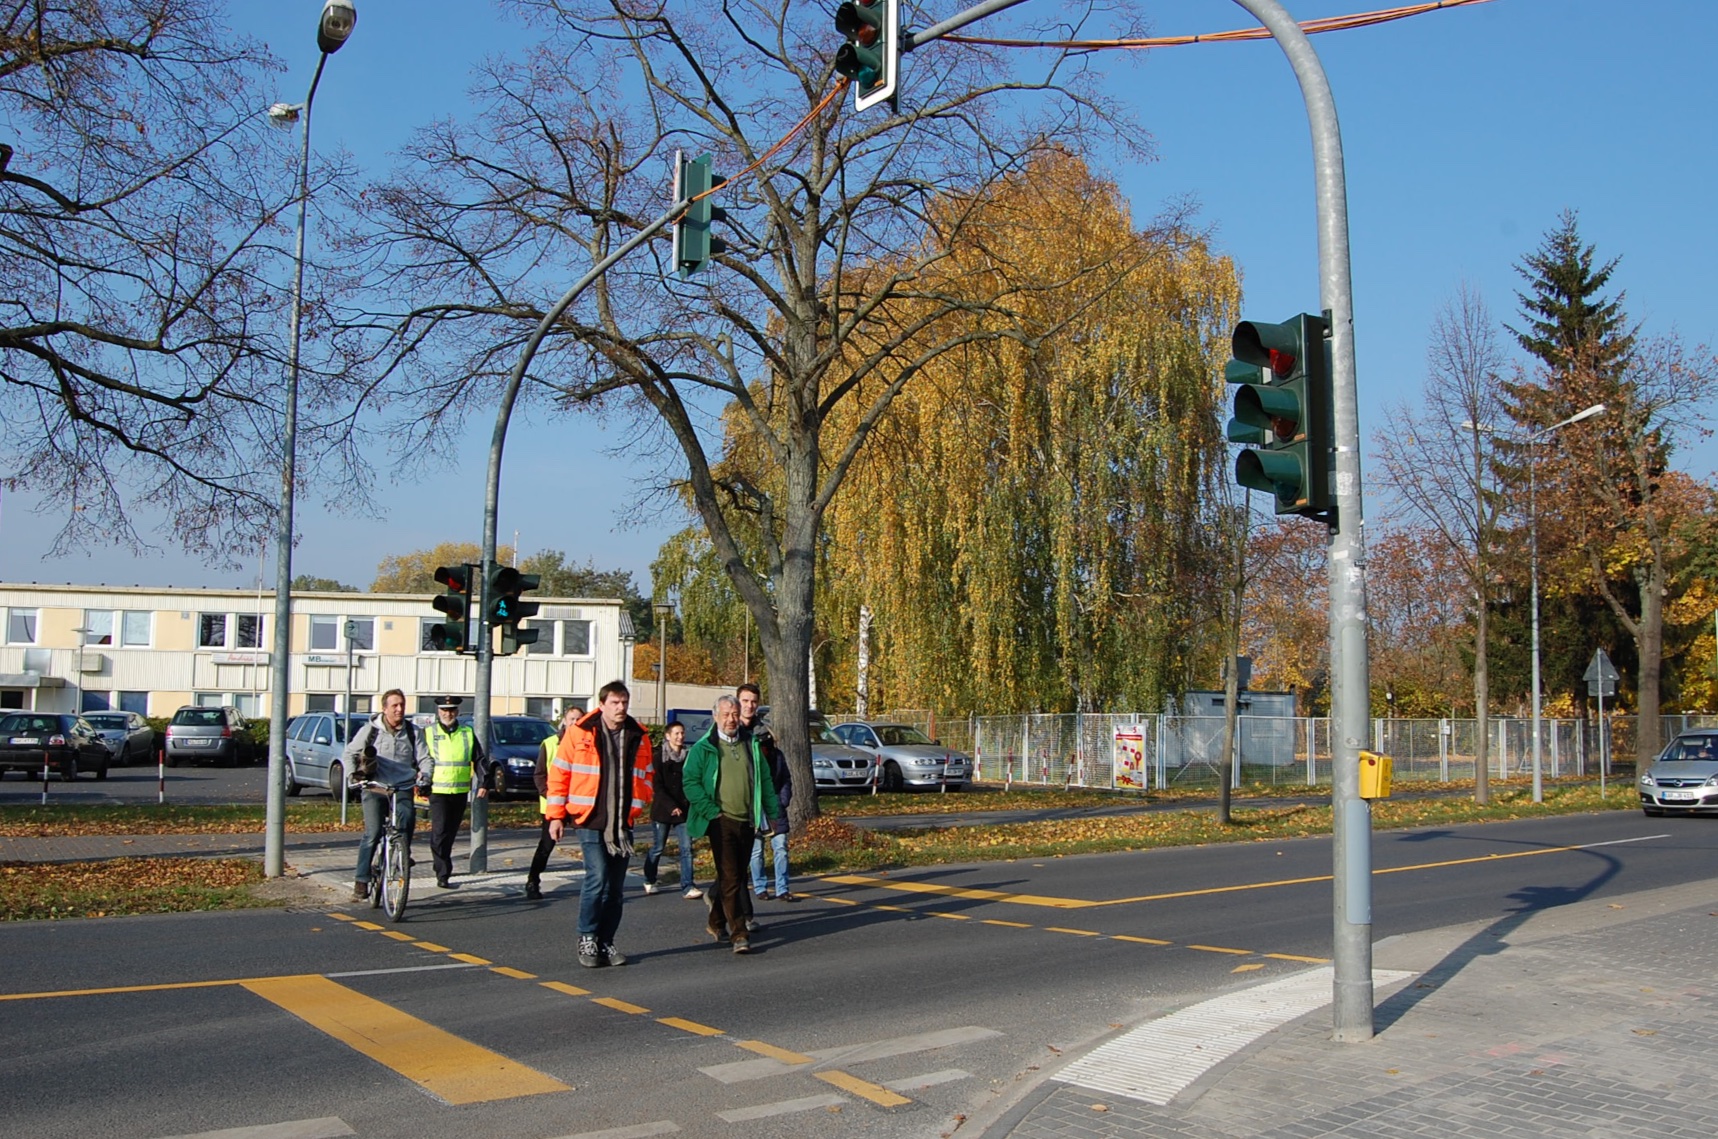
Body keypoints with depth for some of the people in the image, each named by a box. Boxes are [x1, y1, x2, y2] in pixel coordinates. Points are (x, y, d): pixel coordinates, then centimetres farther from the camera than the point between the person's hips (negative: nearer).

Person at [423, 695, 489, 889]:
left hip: (461, 791, 3)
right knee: (440, 833, -11)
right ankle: (443, 875, -12)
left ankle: (441, 869, 24)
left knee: (451, 833, 11)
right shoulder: (428, 733, 3)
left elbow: (479, 760, 10)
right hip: (437, 791, -3)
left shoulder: (468, 733, 10)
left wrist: (484, 783, 2)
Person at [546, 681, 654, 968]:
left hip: (623, 824, 4)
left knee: (615, 887, 8)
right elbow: (559, 774, 0)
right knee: (598, 878, -15)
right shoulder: (579, 733, -3)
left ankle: (606, 942, 20)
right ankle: (587, 938, 2)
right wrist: (556, 815, -2)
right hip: (590, 820, -4)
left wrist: (639, 806, 9)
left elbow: (646, 775, 19)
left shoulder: (638, 737, 7)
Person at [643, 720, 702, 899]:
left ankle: (687, 887, -6)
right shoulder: (660, 757, -3)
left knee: (686, 848, -6)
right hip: (662, 810, -3)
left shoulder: (688, 757, 7)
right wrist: (671, 806, -17)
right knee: (658, 847, 8)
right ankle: (649, 881, 29)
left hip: (683, 810, 3)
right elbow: (658, 786, -8)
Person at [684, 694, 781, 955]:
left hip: (747, 821, 5)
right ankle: (739, 933, -11)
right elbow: (691, 782, -6)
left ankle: (717, 922, 30)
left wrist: (773, 813, 10)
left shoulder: (751, 745, 13)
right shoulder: (703, 748, -1)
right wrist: (711, 811, -12)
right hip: (721, 821, -5)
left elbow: (765, 781, 16)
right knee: (730, 878, -10)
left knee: (737, 875, 13)